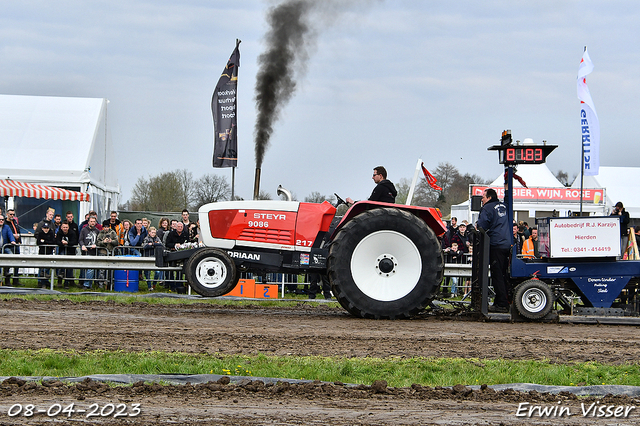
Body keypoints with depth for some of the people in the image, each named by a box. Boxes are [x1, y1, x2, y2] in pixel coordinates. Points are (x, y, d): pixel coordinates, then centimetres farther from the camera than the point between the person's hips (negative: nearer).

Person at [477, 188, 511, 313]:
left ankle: (501, 304, -9)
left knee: (497, 275, -6)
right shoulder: (503, 207, 16)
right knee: (503, 274, 12)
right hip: (507, 245, 8)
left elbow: (482, 226, -13)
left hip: (496, 245, -8)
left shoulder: (487, 208, -7)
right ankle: (505, 302, 14)